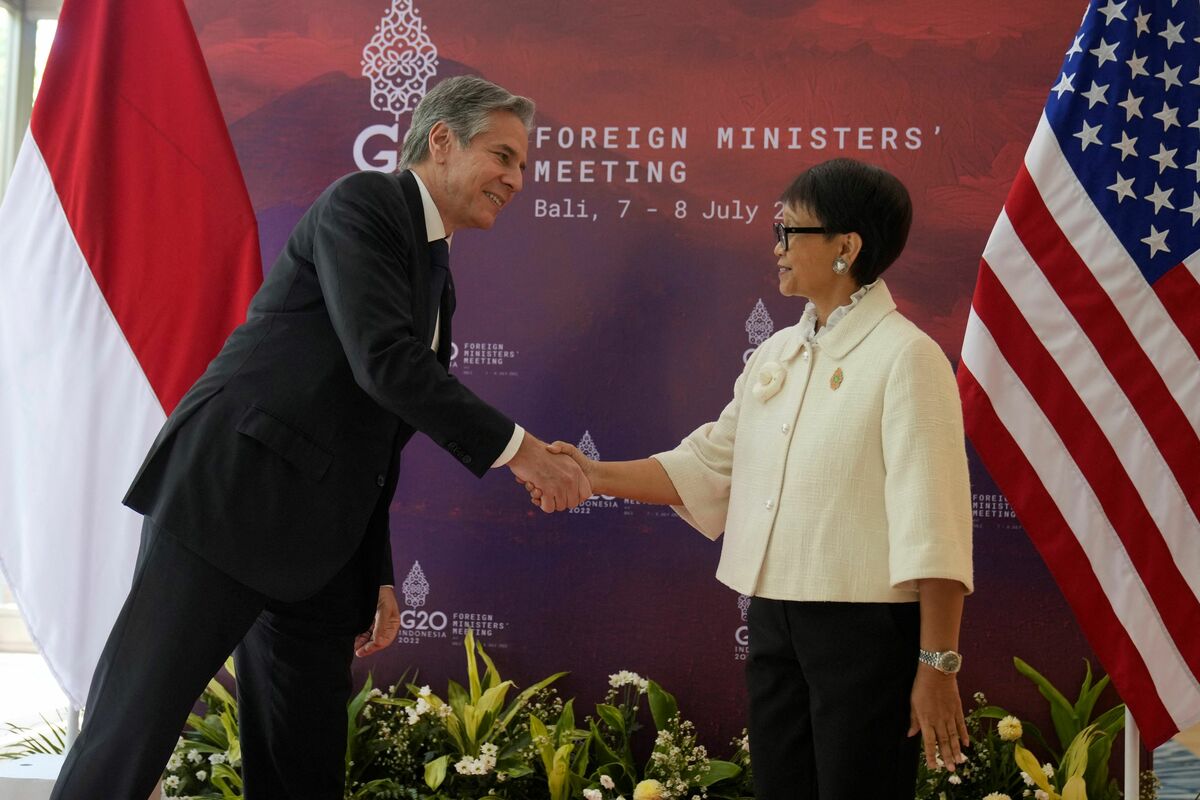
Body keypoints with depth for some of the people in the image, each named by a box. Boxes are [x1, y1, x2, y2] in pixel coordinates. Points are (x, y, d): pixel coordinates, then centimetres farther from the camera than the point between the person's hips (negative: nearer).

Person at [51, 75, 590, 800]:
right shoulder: (363, 203, -5)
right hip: (228, 496, -9)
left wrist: (378, 576, 19)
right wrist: (515, 446, -14)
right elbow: (383, 361, -19)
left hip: (319, 544, 9)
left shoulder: (436, 274, 20)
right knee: (128, 740, -9)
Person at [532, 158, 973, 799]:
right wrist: (594, 475, 5)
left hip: (864, 626, -7)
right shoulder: (776, 355, 12)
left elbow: (933, 527, -16)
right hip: (776, 620, 7)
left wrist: (937, 666, -18)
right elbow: (703, 468, 16)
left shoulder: (905, 357, -11)